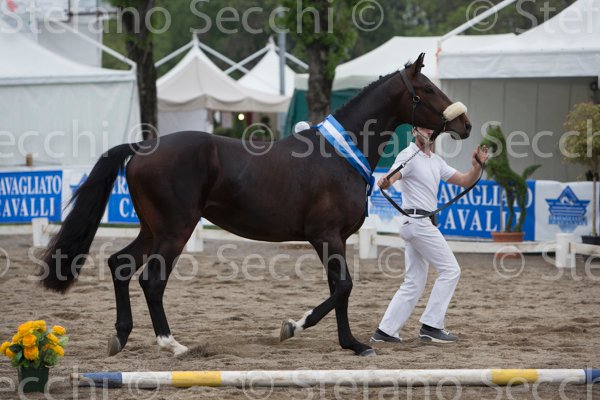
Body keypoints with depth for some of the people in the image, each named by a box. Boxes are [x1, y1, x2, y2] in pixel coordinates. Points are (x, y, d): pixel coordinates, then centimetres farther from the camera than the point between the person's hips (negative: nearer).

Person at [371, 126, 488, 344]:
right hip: (418, 220, -9)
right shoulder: (409, 155, -9)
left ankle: (386, 330, 5)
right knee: (450, 270, -8)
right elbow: (393, 176, -28)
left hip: (423, 224, 9)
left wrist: (477, 165, -6)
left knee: (414, 283, 7)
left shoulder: (436, 160, 18)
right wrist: (385, 182, -53)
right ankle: (431, 326, -7)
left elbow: (465, 181, 15)